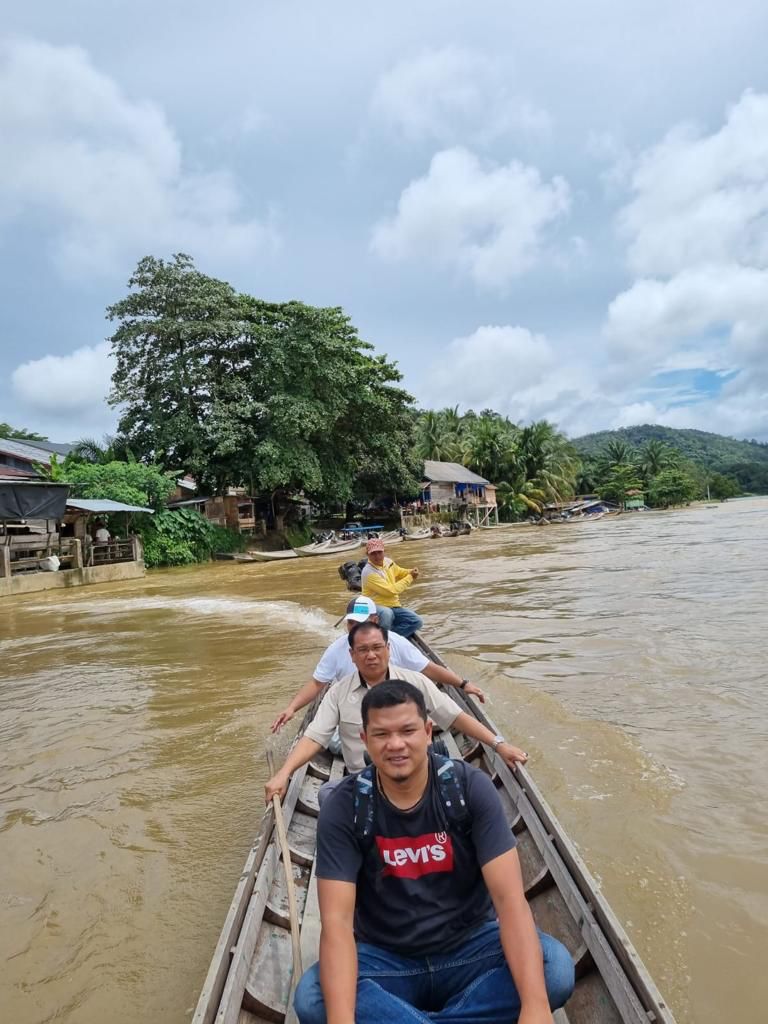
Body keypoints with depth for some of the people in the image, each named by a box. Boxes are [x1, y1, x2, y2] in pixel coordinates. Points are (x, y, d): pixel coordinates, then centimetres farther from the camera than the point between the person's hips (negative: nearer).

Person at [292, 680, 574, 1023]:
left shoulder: (471, 788, -14)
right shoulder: (344, 808, -14)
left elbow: (509, 897, -20)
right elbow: (336, 921, -20)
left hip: (470, 948, 1)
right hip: (384, 958, 0)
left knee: (555, 967, -27)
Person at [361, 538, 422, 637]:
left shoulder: (387, 561, 1)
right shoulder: (368, 572, -23)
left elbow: (399, 572, 23)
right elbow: (391, 590, -23)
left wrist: (410, 572, -1)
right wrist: (410, 578, -15)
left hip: (394, 606, 7)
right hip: (376, 607, -7)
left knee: (416, 622, -6)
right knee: (386, 613, -40)